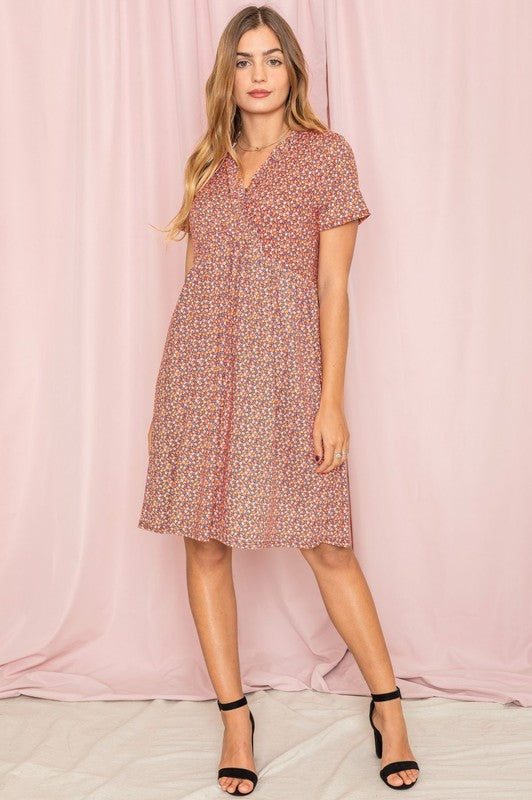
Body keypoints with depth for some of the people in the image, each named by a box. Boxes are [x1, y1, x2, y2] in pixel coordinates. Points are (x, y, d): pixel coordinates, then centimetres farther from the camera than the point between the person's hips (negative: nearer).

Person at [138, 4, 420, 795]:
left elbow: (334, 285, -4)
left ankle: (388, 707, 17)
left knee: (324, 543, -1)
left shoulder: (326, 153, 2)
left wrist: (332, 399, -10)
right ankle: (235, 716, 18)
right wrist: (169, 399, 12)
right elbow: (193, 282, 14)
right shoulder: (209, 162, 14)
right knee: (205, 544, 4)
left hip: (284, 366, -4)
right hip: (201, 365, 4)